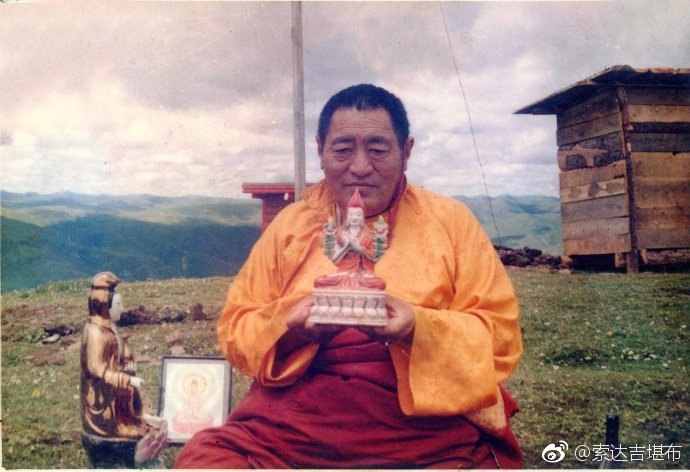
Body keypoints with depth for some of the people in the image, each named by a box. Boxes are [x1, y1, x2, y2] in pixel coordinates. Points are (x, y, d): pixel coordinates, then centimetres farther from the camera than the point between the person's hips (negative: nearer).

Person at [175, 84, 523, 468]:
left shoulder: (450, 221, 5)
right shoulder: (290, 225, 11)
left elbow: (501, 335, 1)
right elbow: (236, 328, 10)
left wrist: (419, 327, -17)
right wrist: (290, 324, -12)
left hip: (426, 433, 0)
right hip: (292, 423, 1)